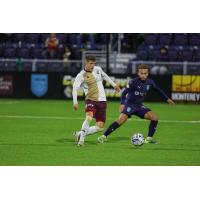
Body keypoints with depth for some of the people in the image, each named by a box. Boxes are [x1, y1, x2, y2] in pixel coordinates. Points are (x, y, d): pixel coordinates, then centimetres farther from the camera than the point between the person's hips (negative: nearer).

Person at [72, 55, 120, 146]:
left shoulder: (98, 69, 5)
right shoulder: (81, 75, -10)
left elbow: (105, 76, 26)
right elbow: (75, 88, -18)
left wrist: (114, 85, 32)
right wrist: (75, 102, -29)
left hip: (102, 101, 5)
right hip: (90, 100, -5)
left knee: (100, 127, -4)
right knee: (89, 117, -34)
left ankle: (80, 134, 11)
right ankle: (81, 138, -17)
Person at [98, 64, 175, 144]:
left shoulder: (150, 82, 0)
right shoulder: (133, 82, -17)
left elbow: (158, 89, 18)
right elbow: (124, 92, -21)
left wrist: (167, 99, 24)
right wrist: (122, 104, -34)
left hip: (139, 106, 6)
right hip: (130, 105, -6)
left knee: (155, 118, -10)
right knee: (121, 120, -26)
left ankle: (149, 138, 1)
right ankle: (103, 136, -21)